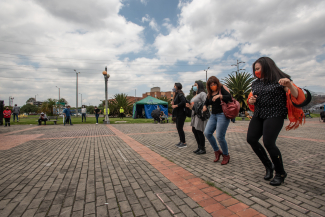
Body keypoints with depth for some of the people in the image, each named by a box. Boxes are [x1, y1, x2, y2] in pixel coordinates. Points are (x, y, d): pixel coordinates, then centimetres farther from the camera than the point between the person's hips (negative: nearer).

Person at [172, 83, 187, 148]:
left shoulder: (180, 94, -14)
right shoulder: (177, 94, 16)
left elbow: (183, 102, -28)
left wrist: (176, 105, -20)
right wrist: (174, 103, 5)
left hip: (181, 114, -10)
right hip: (178, 114, 10)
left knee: (180, 128, -6)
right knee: (178, 127, 14)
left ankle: (184, 143, 3)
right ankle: (181, 141, 24)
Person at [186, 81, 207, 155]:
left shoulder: (202, 94, -7)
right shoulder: (195, 95, 22)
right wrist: (189, 106, 7)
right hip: (194, 115, 9)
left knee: (199, 131, -6)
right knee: (194, 130, 10)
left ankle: (203, 149, 7)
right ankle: (199, 147, 23)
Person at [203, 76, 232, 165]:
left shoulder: (222, 88, -3)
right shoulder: (209, 93, 14)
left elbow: (229, 97, -15)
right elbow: (207, 102, 21)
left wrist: (219, 96, -29)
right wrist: (205, 106, -1)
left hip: (223, 115, -7)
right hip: (213, 115, 7)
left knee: (220, 136, -9)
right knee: (207, 133, -4)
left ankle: (226, 155, 16)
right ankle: (217, 151, 17)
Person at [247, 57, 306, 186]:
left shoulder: (280, 80, -4)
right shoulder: (256, 83, 15)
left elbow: (297, 97, -10)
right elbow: (251, 98, 24)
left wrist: (290, 85, -29)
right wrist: (250, 101, 0)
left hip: (274, 115, -7)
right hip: (258, 115, 7)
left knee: (268, 143, -14)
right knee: (251, 139, -2)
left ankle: (280, 173, 11)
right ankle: (268, 166, 19)